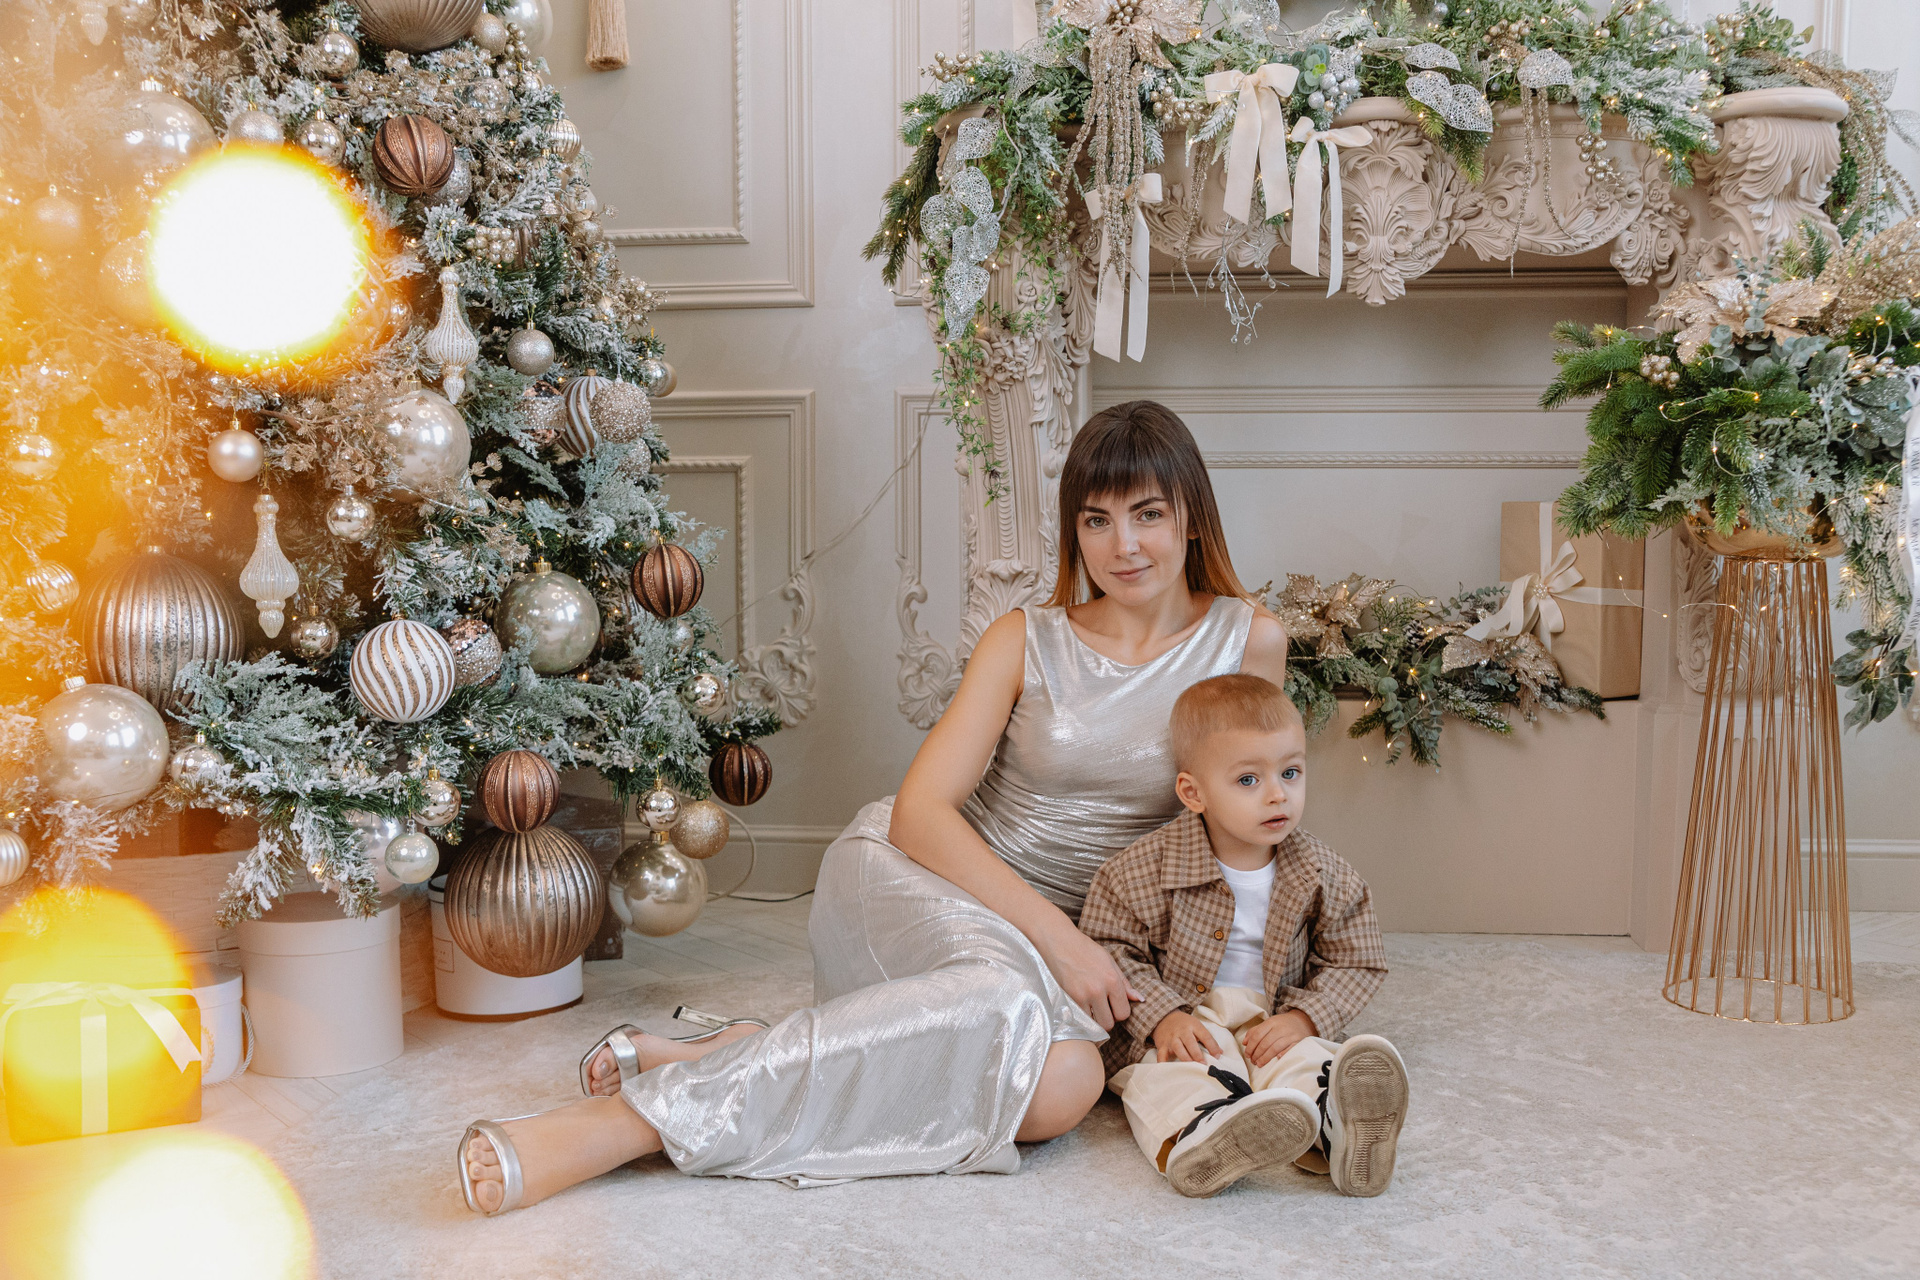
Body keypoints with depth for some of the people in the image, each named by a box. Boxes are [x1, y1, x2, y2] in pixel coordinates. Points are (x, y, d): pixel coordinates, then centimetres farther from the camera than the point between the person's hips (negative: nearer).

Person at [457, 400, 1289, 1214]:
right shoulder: (1027, 641, -2)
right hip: (914, 876, -2)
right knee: (1010, 1000, -39)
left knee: (1066, 1086, -35)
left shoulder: (1246, 641, 0)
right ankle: (639, 1116, -40)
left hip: (1066, 930, 3)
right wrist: (1056, 936, -22)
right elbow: (920, 809, -11)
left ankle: (731, 1055, -29)